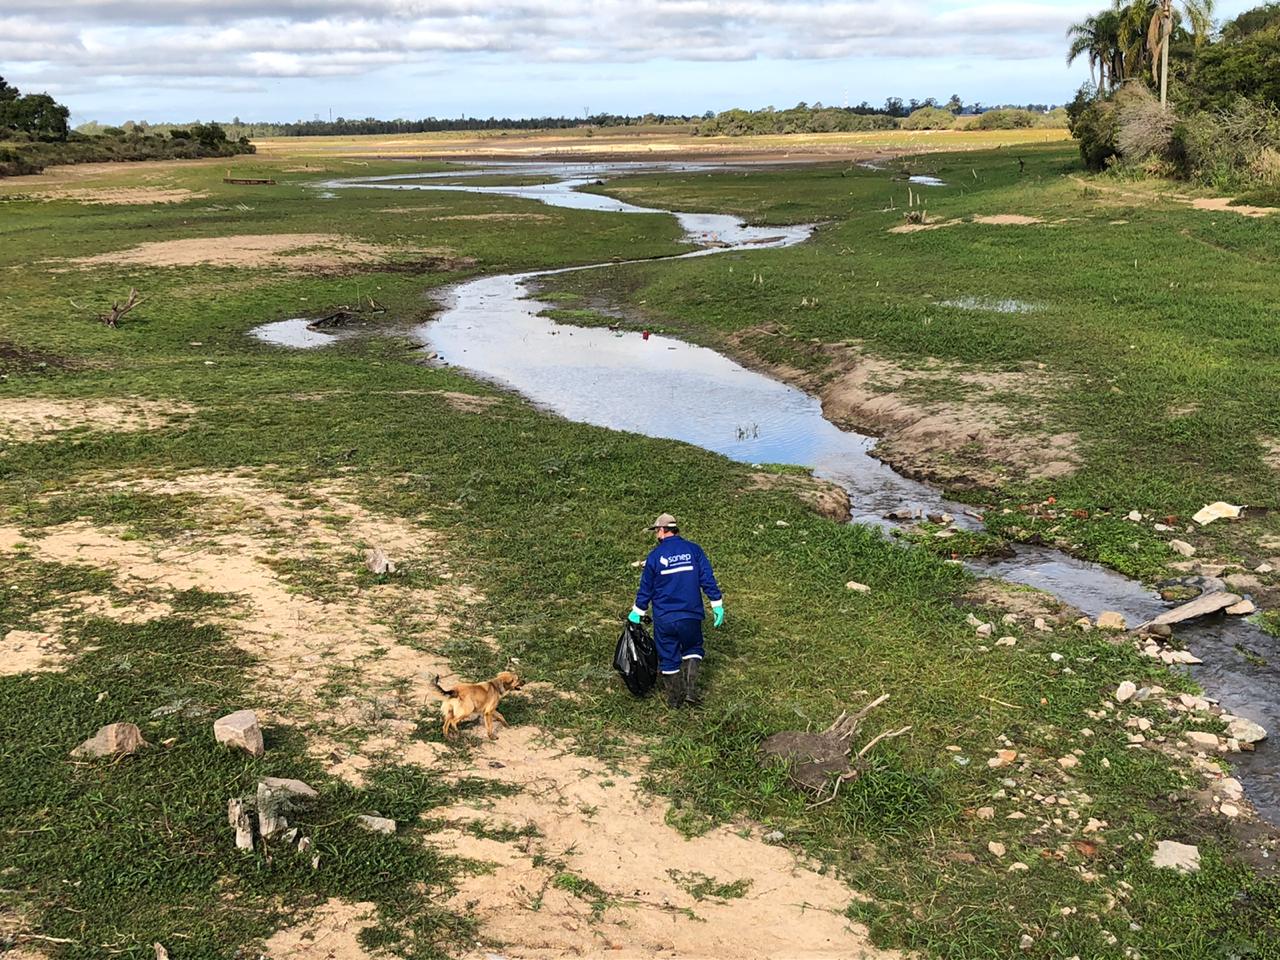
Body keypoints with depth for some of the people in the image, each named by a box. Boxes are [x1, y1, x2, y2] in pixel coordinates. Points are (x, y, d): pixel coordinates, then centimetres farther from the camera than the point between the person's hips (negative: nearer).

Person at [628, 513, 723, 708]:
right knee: (693, 650, 20)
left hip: (664, 618, -1)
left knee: (668, 657, 12)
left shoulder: (655, 555, -4)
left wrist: (637, 612, 15)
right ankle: (690, 690, 4)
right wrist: (717, 605, 2)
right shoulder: (694, 549, -1)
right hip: (691, 615, 1)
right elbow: (708, 579, -4)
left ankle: (673, 699, 21)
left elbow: (646, 587, 3)